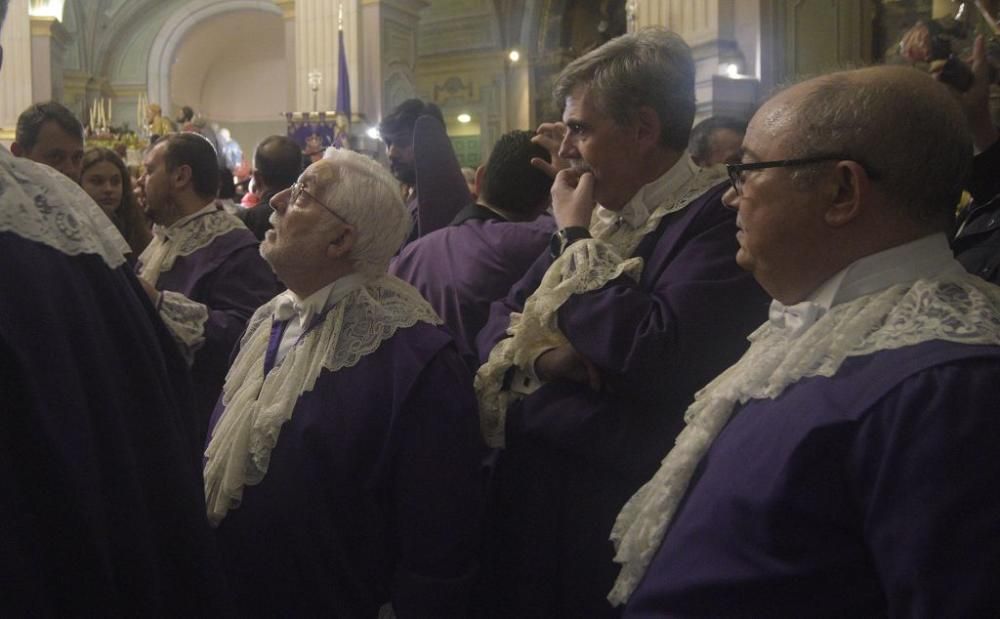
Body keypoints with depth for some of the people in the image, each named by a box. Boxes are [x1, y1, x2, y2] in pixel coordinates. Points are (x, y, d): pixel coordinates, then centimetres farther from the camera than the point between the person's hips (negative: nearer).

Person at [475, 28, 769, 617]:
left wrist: (575, 237, -14)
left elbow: (653, 359, -27)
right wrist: (541, 353, -13)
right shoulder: (597, 212, 9)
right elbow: (498, 322, 10)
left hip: (619, 511, -7)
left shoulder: (720, 217, -15)